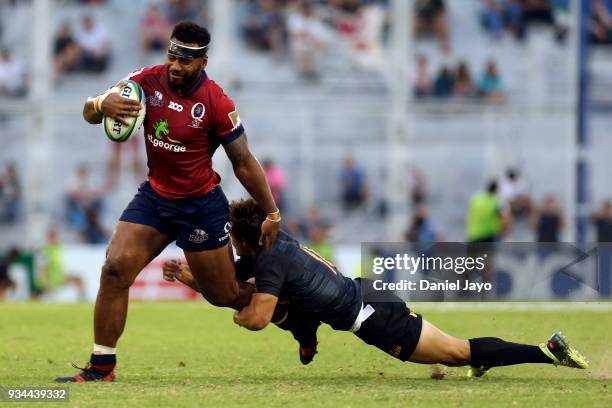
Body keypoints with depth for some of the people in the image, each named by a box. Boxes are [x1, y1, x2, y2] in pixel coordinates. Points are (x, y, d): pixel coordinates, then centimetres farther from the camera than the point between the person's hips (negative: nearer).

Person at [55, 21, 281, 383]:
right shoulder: (148, 81, -8)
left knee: (225, 295, 3)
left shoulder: (217, 104, -19)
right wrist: (102, 105, -31)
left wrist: (273, 214, -8)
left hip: (201, 206, -4)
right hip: (154, 196, 4)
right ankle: (101, 367, -5)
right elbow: (89, 113, -7)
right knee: (115, 269, -12)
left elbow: (244, 163, -10)